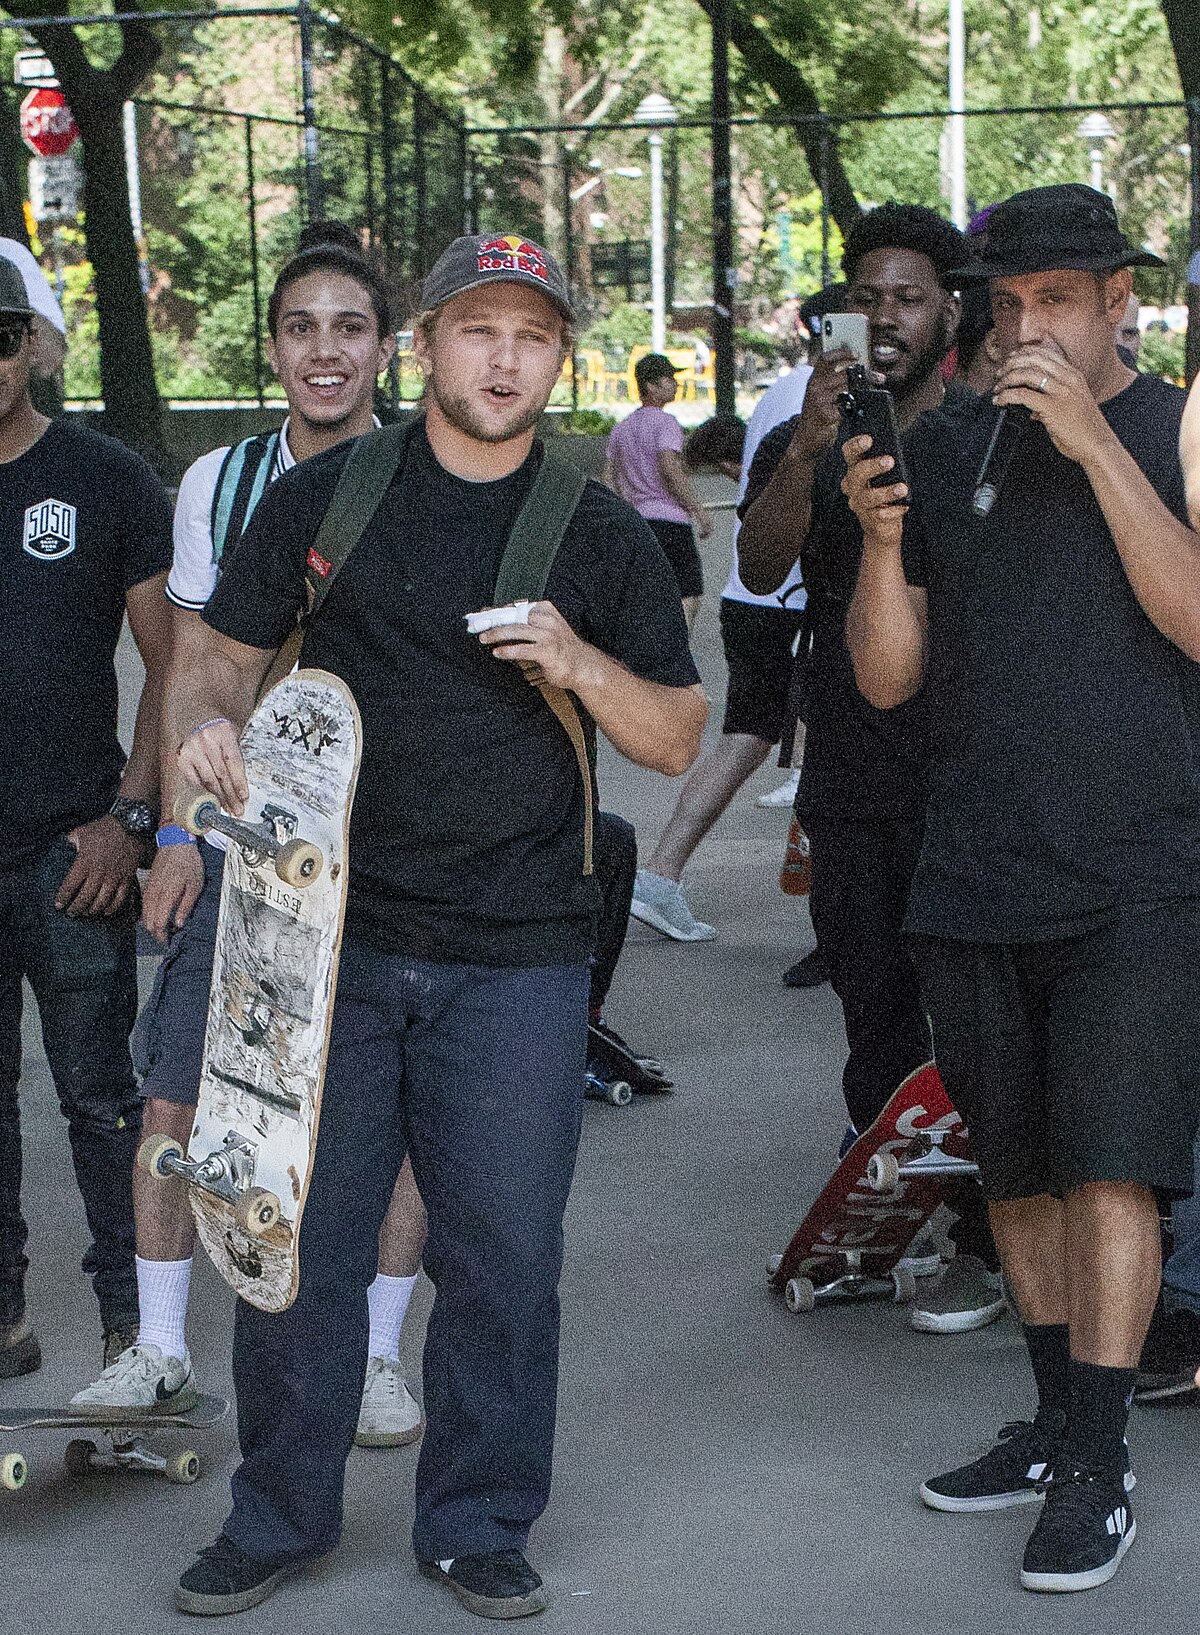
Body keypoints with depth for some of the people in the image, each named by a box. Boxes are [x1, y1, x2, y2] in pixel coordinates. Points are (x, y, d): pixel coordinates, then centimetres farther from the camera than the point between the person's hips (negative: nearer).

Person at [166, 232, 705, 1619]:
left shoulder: (602, 536, 5)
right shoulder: (321, 500, 6)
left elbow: (677, 740, 7)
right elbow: (219, 657, 11)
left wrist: (584, 667, -13)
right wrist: (207, 726, -12)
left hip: (517, 956, 0)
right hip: (330, 932, 0)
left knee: (503, 1250, 3)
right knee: (297, 1234, 5)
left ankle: (479, 1524, 19)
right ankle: (278, 1516, 21)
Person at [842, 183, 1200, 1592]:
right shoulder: (946, 451, 10)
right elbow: (888, 679, 8)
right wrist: (879, 539, -10)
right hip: (973, 883, 4)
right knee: (1017, 1169, 10)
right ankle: (1054, 1420, 24)